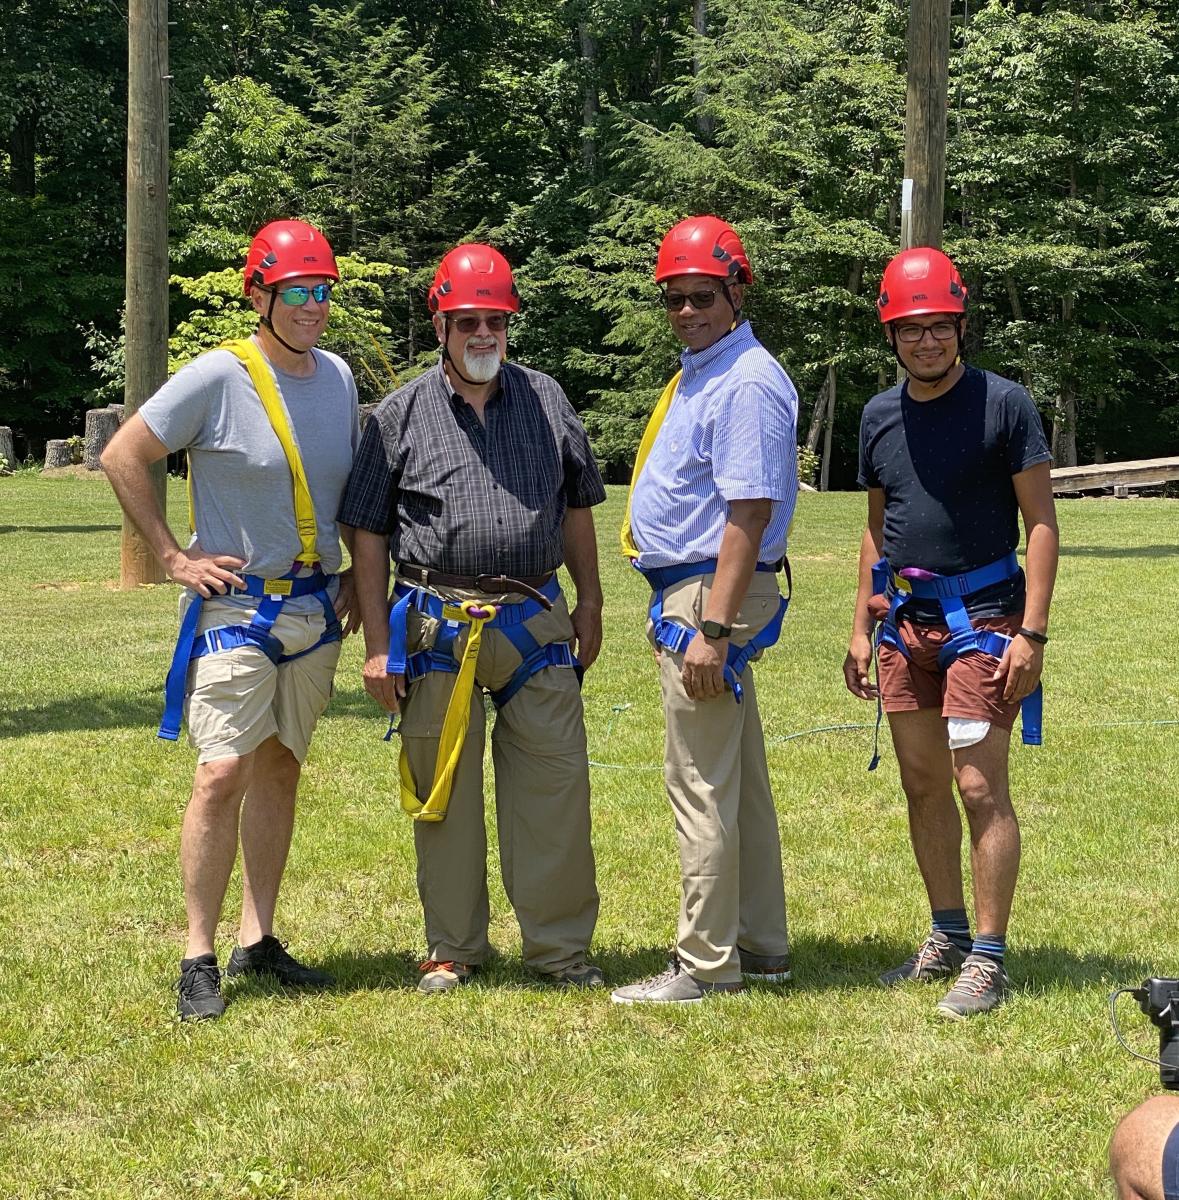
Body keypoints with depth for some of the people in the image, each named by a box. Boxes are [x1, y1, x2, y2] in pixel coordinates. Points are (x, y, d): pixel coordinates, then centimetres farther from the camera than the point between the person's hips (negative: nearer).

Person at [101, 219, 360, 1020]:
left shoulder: (338, 377, 6)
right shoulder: (220, 377, -13)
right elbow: (124, 458, -10)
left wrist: (356, 576, 11)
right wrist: (174, 556, -11)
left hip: (317, 610, 6)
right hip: (237, 606, -6)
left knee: (281, 771, 11)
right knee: (224, 773, -13)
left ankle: (259, 940, 19)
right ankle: (200, 959, -6)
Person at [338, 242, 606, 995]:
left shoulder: (547, 401, 11)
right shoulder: (402, 415, 4)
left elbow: (577, 510, 19)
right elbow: (369, 534, 5)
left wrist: (590, 605, 13)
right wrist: (378, 645, 1)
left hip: (535, 621, 1)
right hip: (437, 624, -1)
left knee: (554, 785, 0)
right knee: (443, 790, 5)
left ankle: (561, 946, 10)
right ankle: (453, 949, 17)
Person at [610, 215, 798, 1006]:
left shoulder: (746, 383, -16)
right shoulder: (700, 372, 16)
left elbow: (750, 513, -22)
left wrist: (712, 628, -25)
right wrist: (702, 618, 18)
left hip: (714, 593, -11)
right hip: (689, 590, 11)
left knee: (702, 783, -8)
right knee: (739, 779, 15)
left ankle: (705, 964, -3)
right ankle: (760, 946, 23)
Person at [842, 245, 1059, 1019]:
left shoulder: (1004, 404, -8)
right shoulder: (881, 416, 10)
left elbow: (1042, 523, -9)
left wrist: (1032, 633, -15)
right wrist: (863, 627, 15)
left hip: (981, 614, -6)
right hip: (905, 618, 6)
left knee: (980, 786, -10)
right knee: (923, 786, 11)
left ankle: (989, 960, -6)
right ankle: (948, 938, 22)